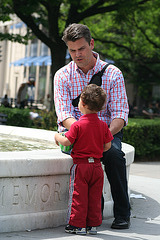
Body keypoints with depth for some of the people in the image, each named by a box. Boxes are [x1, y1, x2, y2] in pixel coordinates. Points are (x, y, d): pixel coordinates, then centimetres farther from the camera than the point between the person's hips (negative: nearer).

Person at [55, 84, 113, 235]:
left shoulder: (78, 125, -14)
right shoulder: (103, 125, 1)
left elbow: (67, 142, -14)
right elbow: (107, 145, 3)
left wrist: (57, 136, 5)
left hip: (80, 165, -5)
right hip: (97, 165, 5)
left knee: (79, 196, 2)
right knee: (95, 197, 11)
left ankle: (77, 225, 5)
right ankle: (93, 225, 16)